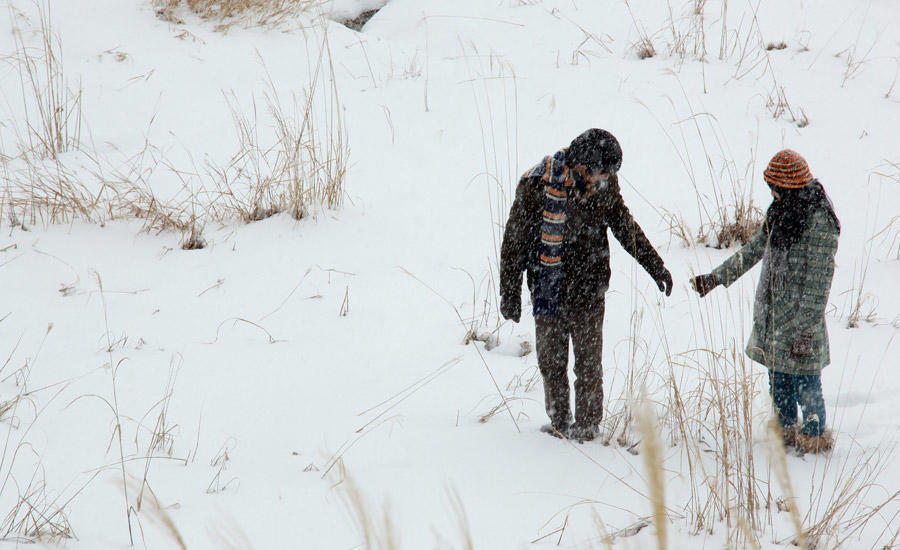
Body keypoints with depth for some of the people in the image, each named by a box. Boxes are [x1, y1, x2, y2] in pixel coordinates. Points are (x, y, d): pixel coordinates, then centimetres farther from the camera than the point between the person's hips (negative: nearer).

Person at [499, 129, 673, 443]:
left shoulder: (605, 184, -5)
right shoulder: (538, 185, -16)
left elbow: (624, 225, 15)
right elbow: (515, 242, -7)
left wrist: (654, 265, 19)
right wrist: (510, 293, -4)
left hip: (589, 289, 1)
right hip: (549, 287, -1)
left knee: (589, 361, 1)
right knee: (551, 361, 8)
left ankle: (588, 425, 13)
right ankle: (559, 424, 22)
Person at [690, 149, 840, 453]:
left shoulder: (820, 222, -19)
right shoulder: (781, 212, 8)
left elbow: (818, 282, -20)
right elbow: (754, 250, 19)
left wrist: (805, 330, -21)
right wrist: (714, 278, 20)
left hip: (800, 322, -8)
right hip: (772, 319, 8)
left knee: (805, 384, 1)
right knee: (778, 382, 17)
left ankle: (815, 436, 18)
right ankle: (786, 432, 32)